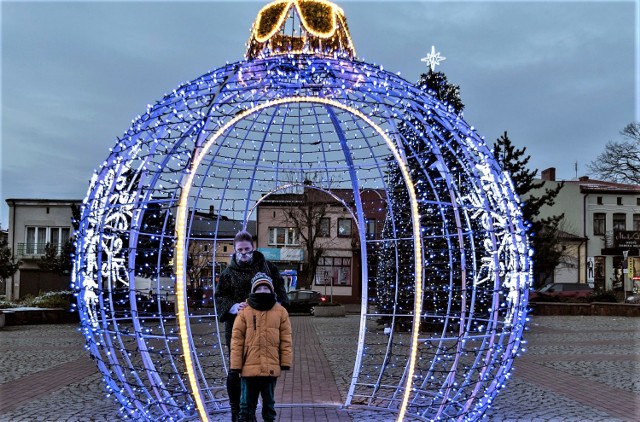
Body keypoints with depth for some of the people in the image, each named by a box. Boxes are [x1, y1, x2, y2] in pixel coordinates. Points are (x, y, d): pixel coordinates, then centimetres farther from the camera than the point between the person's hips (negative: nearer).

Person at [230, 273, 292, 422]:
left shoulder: (280, 311, 3)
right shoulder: (245, 311, -1)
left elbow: (286, 339, 5)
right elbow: (236, 339, -1)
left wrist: (285, 361, 2)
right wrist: (235, 364, -4)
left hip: (271, 368, 1)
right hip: (249, 367, -1)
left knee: (269, 402, 15)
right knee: (247, 404, 7)